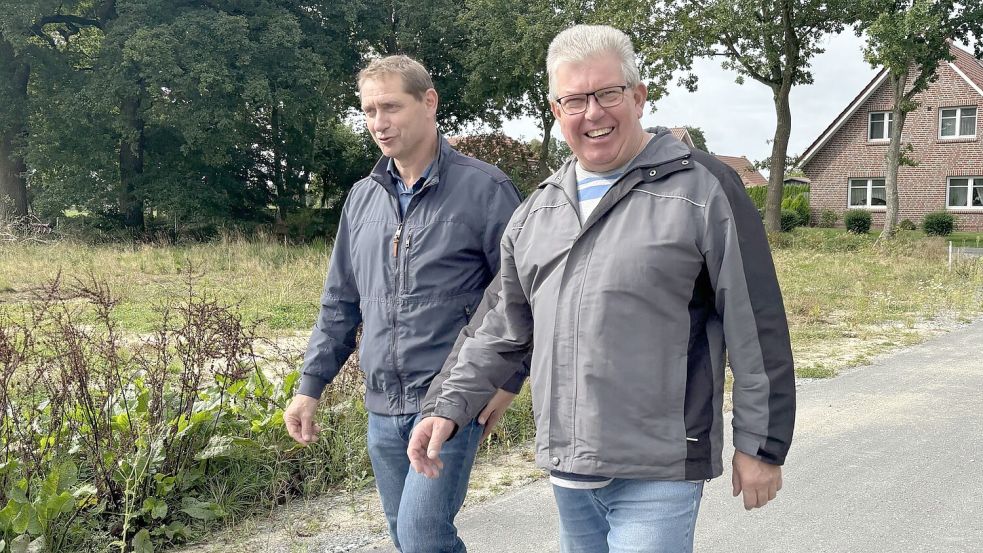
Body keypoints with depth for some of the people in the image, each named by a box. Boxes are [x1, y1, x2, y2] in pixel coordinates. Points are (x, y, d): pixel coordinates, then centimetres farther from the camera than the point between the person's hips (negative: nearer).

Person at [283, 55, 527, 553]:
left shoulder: (482, 188, -8)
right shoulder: (362, 198, 9)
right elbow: (340, 302, 15)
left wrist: (509, 380, -8)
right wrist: (310, 386, 11)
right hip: (382, 408, 6)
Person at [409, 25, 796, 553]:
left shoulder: (703, 190, -8)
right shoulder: (537, 210, 11)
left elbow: (757, 330, -7)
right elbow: (504, 328, 16)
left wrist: (761, 444, -6)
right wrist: (449, 405, 6)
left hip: (659, 474, -6)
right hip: (565, 468, 6)